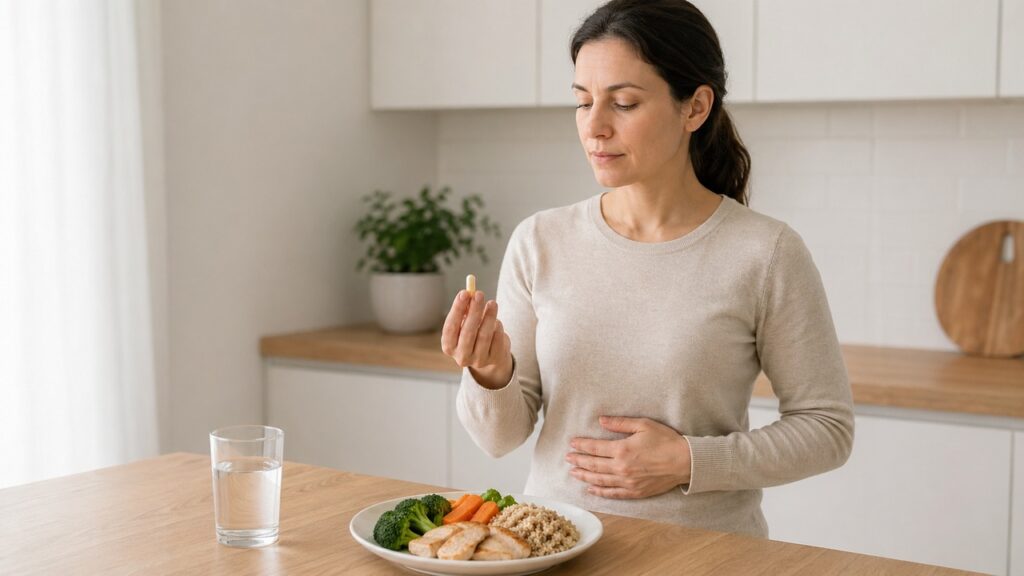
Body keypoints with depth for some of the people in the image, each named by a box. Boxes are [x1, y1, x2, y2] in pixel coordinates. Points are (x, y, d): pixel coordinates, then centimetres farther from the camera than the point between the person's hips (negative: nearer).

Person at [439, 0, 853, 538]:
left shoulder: (765, 254, -9)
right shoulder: (539, 242, -1)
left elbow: (827, 426, -1)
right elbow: (501, 436, 3)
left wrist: (690, 462, -11)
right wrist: (492, 376, -18)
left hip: (702, 549, -2)